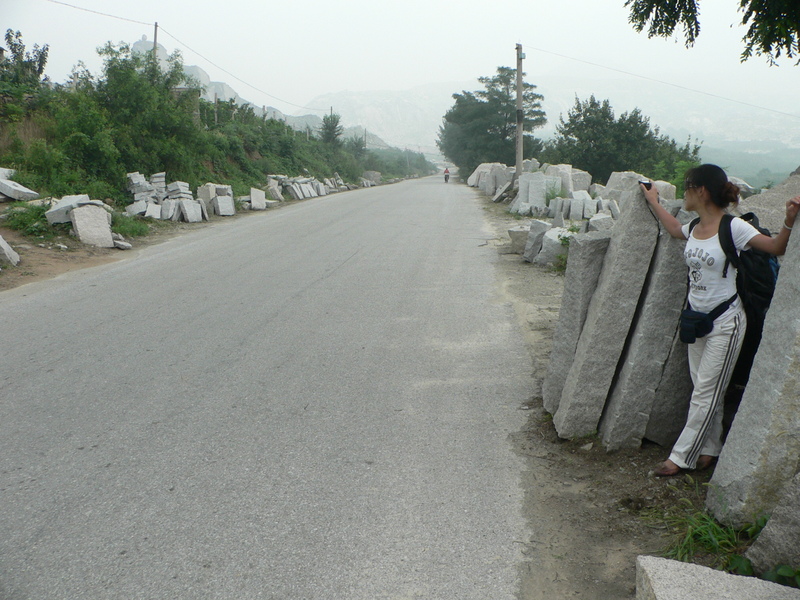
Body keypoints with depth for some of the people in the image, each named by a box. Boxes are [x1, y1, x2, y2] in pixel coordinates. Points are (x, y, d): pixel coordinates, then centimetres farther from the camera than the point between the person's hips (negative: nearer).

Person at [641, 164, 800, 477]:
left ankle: (681, 456, 8)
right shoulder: (695, 227, 4)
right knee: (703, 389, 13)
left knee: (706, 393, 1)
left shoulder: (733, 227, -16)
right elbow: (675, 228, 26)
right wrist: (653, 201, 32)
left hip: (725, 322, -7)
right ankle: (709, 449, 25)